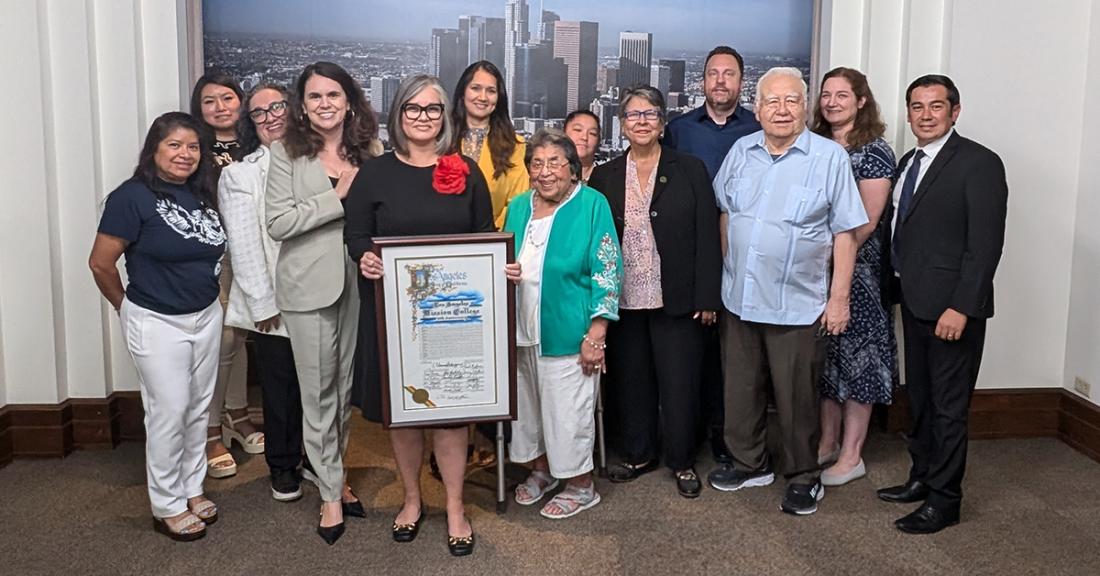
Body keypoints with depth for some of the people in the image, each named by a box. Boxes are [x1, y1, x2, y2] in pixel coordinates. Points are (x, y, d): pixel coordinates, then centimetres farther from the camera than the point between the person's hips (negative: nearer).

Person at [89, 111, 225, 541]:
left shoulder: (204, 195, 3)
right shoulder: (132, 197, -15)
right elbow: (101, 264, -12)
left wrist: (207, 295, 11)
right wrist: (129, 307, 0)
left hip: (207, 316, 6)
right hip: (157, 323, -6)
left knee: (198, 408, 14)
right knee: (169, 412, 1)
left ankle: (192, 489, 31)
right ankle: (167, 506, 16)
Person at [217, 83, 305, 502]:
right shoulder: (239, 174, 0)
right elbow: (243, 243, -4)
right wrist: (263, 302, -7)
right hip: (273, 302, -1)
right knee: (280, 386, 8)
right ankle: (283, 468, 27)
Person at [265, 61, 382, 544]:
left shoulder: (367, 150, 5)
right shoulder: (287, 152, -2)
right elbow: (277, 223, -11)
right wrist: (338, 197, -15)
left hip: (359, 283, 3)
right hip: (310, 286, -2)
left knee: (349, 386, 12)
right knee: (319, 392, 6)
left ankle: (329, 470, 32)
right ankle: (331, 492, 18)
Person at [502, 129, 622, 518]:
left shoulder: (592, 205, -9)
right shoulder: (519, 207, 7)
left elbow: (607, 272, -11)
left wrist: (596, 334, -16)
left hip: (567, 333, -5)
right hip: (521, 332, 6)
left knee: (568, 410, 3)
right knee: (527, 405, 15)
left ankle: (581, 486, 21)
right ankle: (541, 469, 36)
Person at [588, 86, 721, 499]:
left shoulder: (690, 170, 2)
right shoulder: (604, 177, 7)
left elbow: (707, 237, -2)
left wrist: (707, 298, -7)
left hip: (677, 300, -2)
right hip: (623, 301, 2)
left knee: (679, 383, 4)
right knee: (630, 381, 12)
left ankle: (682, 461, 20)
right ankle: (638, 454, 29)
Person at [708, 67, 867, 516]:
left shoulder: (830, 157, -7)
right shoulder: (741, 152, 5)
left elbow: (845, 234, -7)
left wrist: (839, 298, -9)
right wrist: (728, 271, 11)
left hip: (798, 304, -4)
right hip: (739, 298, 4)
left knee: (797, 397, 6)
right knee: (740, 390, 15)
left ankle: (803, 478, 23)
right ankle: (749, 464, 33)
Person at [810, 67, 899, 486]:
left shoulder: (873, 152, -10)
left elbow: (866, 223, -14)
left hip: (857, 270, -6)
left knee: (856, 355, 1)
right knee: (826, 356, 13)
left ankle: (851, 456, 10)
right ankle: (828, 443, 25)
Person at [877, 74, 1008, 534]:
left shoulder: (979, 163, -11)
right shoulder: (908, 163, 13)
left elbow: (986, 243, -16)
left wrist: (961, 307, -20)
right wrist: (902, 287, 6)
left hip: (952, 306, -8)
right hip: (914, 302, 8)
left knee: (948, 405, 2)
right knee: (919, 398, 17)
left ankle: (944, 501, 13)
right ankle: (922, 478, 31)